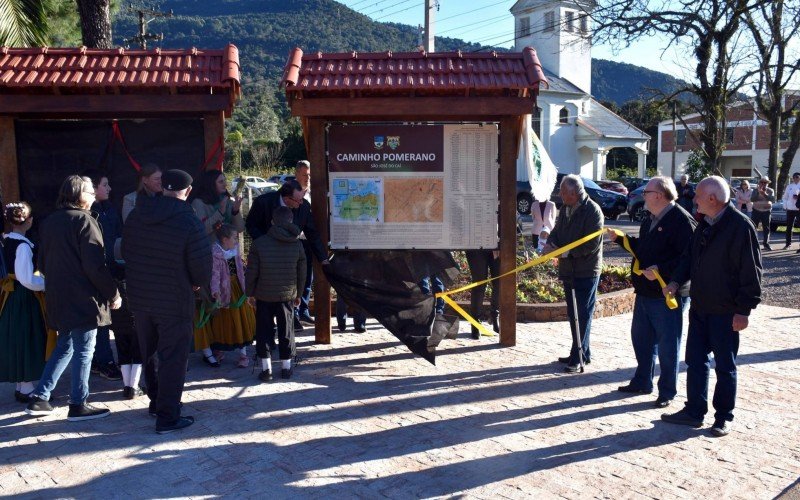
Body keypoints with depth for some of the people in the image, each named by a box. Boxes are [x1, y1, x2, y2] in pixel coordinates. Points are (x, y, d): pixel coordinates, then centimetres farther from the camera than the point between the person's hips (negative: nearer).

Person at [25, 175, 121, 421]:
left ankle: (39, 398, 20)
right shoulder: (84, 220, -14)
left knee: (64, 347, 20)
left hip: (58, 298, 8)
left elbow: (42, 263, 18)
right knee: (84, 351, 2)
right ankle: (78, 405, 8)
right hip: (83, 298, -8)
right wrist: (113, 293, -11)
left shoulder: (49, 222, 11)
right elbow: (95, 265, -19)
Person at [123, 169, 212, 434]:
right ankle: (167, 417, 11)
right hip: (174, 302, -6)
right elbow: (202, 268, -17)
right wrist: (198, 283, 4)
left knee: (149, 353, 22)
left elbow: (126, 253, 8)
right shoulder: (189, 222, -20)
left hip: (139, 298, 6)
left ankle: (156, 401, 38)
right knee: (173, 359, 5)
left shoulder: (135, 215, -1)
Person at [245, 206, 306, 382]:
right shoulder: (297, 244, -3)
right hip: (288, 295, 2)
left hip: (264, 295, -1)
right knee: (286, 330, 12)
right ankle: (286, 367, 19)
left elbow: (251, 272, -7)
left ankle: (266, 368, 9)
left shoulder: (259, 243, -10)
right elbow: (301, 273, 3)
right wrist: (298, 294, 15)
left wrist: (250, 293, 6)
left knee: (263, 331, 8)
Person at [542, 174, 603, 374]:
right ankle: (582, 353, 28)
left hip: (587, 271, -8)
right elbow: (557, 231, 14)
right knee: (572, 313, 15)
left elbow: (592, 244, -20)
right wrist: (551, 243, -9)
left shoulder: (592, 211, -15)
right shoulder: (565, 209, 8)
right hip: (568, 269, 8)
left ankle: (578, 357, 2)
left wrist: (565, 251, -21)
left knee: (583, 314, -3)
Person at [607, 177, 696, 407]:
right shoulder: (650, 219, 13)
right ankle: (642, 382, 35)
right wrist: (619, 238, 15)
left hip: (668, 295, -9)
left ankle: (667, 392, 17)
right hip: (645, 291, 10)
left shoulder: (682, 220, -18)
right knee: (641, 338, 19)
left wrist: (660, 270, -29)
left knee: (667, 345, 4)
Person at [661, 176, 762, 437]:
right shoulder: (704, 225, 9)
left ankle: (723, 417, 20)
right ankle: (694, 411, 24)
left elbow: (751, 272, -16)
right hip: (699, 308, 8)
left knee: (725, 366, 7)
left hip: (725, 313, -7)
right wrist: (676, 281, 0)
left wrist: (743, 310, -17)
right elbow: (690, 257, 17)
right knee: (696, 361, 13)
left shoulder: (740, 226, -16)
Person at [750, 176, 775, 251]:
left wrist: (765, 194, -29)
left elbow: (773, 199, -15)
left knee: (766, 229, 4)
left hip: (766, 212, 1)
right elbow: (752, 199, -13)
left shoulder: (770, 191, 2)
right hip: (756, 211, -1)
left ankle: (766, 244, 10)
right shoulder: (755, 190, 1)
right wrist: (758, 193, -27)